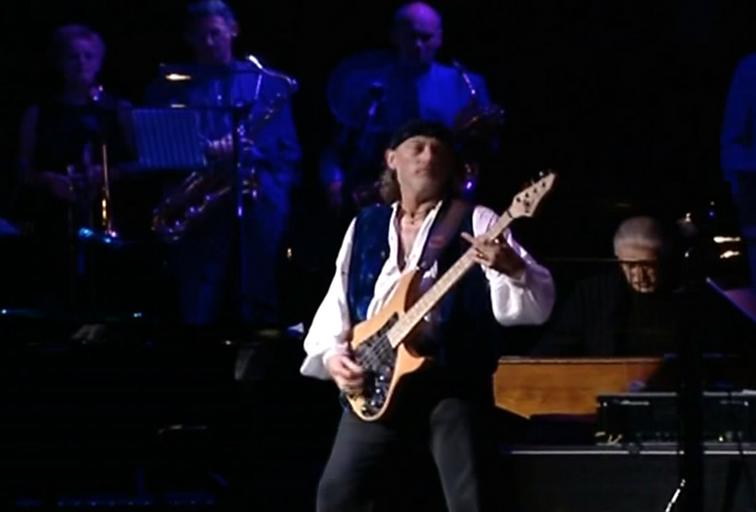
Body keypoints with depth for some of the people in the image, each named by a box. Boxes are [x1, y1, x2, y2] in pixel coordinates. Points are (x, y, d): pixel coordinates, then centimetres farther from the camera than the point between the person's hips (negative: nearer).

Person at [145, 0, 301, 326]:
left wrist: (279, 195, -3)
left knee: (258, 310, -1)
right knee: (198, 312, -6)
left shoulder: (267, 83, 15)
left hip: (257, 204, 1)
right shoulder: (173, 86, 13)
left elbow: (288, 151, 13)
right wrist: (200, 153, -14)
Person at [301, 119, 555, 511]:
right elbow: (337, 303, 20)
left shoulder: (476, 223, 1)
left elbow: (536, 303, -10)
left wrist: (511, 267, -32)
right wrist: (332, 355, 1)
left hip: (453, 384, -4)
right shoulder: (364, 227, 15)